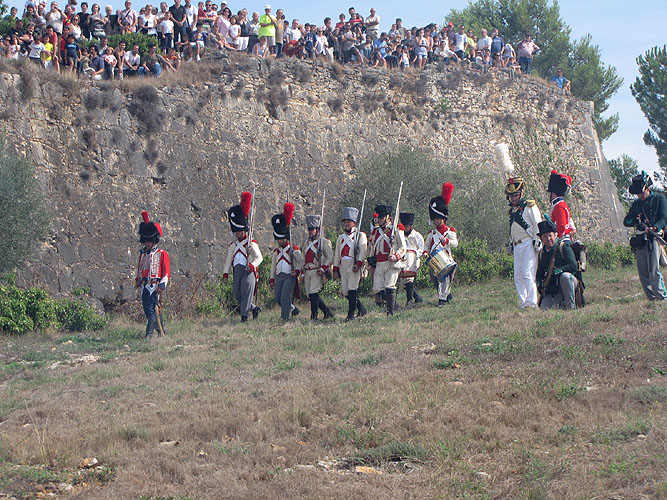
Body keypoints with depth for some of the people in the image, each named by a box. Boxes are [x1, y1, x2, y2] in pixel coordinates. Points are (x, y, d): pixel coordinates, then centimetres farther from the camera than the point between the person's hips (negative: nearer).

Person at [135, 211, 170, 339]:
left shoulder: (162, 254, -2)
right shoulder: (142, 254, 15)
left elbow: (166, 272, -6)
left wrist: (162, 286, -14)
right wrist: (137, 281, 16)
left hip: (155, 286, -7)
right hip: (144, 286, 7)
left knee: (152, 310, -15)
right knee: (148, 310, 10)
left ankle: (149, 334, -17)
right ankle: (161, 331, 22)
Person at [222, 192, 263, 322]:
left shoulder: (251, 244, 2)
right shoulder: (233, 245, 18)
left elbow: (259, 258, -3)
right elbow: (228, 260, 17)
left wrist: (252, 265, -21)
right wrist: (225, 273, 8)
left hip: (248, 271, -6)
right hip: (237, 271, 6)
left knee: (247, 291, -12)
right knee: (237, 294, 1)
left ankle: (244, 315, -10)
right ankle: (255, 308, 19)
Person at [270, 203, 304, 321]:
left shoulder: (293, 250, -1)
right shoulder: (276, 252, 14)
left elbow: (301, 262, 2)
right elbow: (273, 266, 18)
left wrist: (297, 271, -13)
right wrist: (272, 279, 14)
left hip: (289, 276, -6)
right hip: (279, 276, 6)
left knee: (285, 296, -15)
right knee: (278, 297, 2)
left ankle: (285, 317, -11)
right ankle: (293, 308, 26)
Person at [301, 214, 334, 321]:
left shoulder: (324, 242, -2)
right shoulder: (308, 243, 19)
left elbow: (330, 258, -6)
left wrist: (322, 268, -18)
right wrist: (303, 274, 20)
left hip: (317, 272, -7)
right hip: (307, 272, 7)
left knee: (313, 293, -18)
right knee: (310, 295, 5)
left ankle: (314, 316, -14)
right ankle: (327, 312, 19)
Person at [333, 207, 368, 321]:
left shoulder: (360, 235, 5)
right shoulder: (341, 237, 22)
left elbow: (362, 250, -7)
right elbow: (337, 254, 20)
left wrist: (358, 263, -19)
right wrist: (335, 269, 13)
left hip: (354, 265, -6)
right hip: (343, 266, 6)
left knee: (352, 289, -12)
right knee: (345, 291, 3)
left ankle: (351, 314, -10)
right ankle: (361, 309, 20)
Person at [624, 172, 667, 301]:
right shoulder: (636, 203, 20)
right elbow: (626, 221, 19)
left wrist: (655, 227, -24)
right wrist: (636, 220, -3)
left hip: (654, 237, -5)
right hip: (640, 240, 5)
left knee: (654, 271, -15)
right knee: (643, 273, 0)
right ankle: (651, 298, 5)